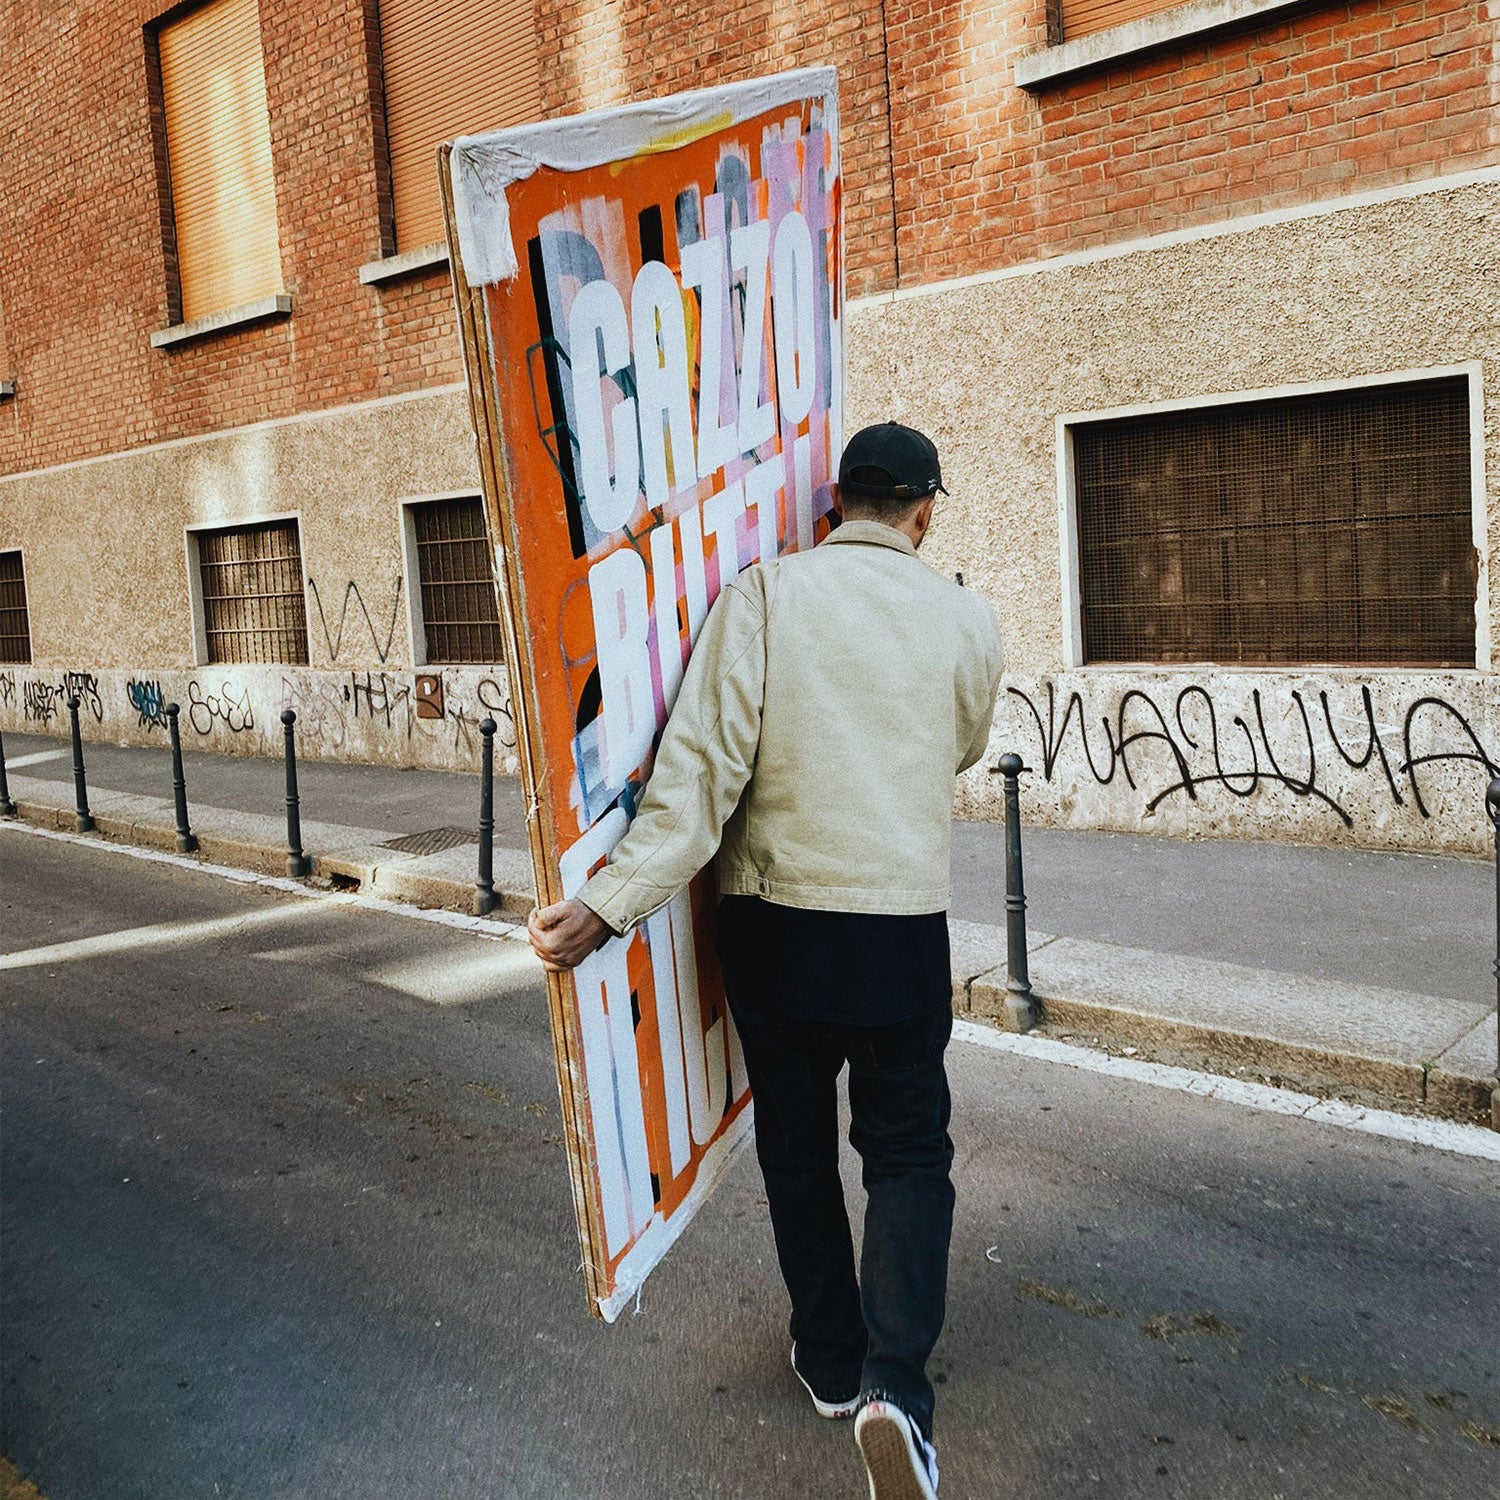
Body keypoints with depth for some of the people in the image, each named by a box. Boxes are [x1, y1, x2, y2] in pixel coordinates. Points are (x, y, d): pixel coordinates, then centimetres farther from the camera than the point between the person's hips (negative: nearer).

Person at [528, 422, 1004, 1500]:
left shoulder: (764, 593, -10)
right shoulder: (967, 621, -4)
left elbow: (703, 768, -18)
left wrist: (612, 905, -17)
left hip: (771, 922, 0)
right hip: (903, 930, 0)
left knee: (796, 1144, 19)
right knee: (908, 1151, 15)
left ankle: (831, 1358, 34)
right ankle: (895, 1380, -3)